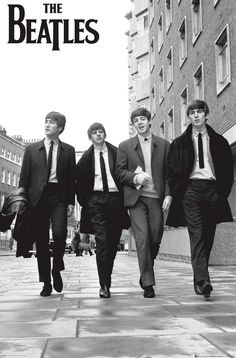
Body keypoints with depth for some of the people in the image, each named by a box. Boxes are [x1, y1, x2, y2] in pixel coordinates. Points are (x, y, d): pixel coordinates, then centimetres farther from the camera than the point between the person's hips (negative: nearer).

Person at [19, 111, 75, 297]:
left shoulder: (68, 150, 11)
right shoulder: (32, 149, 11)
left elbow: (72, 177, 8)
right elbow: (24, 177, 9)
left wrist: (71, 201, 1)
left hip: (59, 197, -1)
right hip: (38, 197, 1)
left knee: (60, 233, -20)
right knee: (41, 241, 3)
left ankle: (57, 269, 7)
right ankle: (46, 283, 14)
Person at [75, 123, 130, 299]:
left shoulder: (116, 153, 6)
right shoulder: (86, 157, 7)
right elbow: (79, 180, 11)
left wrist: (124, 197, 0)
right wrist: (84, 200, 3)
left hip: (115, 199, 2)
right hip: (96, 200, -1)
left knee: (113, 243, 6)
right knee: (102, 241, -11)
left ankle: (107, 279, 24)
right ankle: (104, 285, -10)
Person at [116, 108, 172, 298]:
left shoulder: (164, 145, 12)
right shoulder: (125, 146, 11)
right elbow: (120, 172, 7)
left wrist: (168, 194, -3)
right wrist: (135, 177, -12)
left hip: (157, 198, 1)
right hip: (136, 198, -1)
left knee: (155, 239, 3)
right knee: (142, 238, -12)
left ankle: (146, 272, 29)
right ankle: (148, 283, -7)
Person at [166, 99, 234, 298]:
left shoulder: (219, 141, 14)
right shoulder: (179, 143, 11)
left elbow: (228, 168, 12)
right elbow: (172, 170, 8)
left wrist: (223, 191, 1)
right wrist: (178, 193, -2)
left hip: (212, 189, 2)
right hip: (190, 189, -2)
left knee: (208, 237, 4)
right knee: (196, 235, -13)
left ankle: (199, 280, 14)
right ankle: (203, 280, -21)